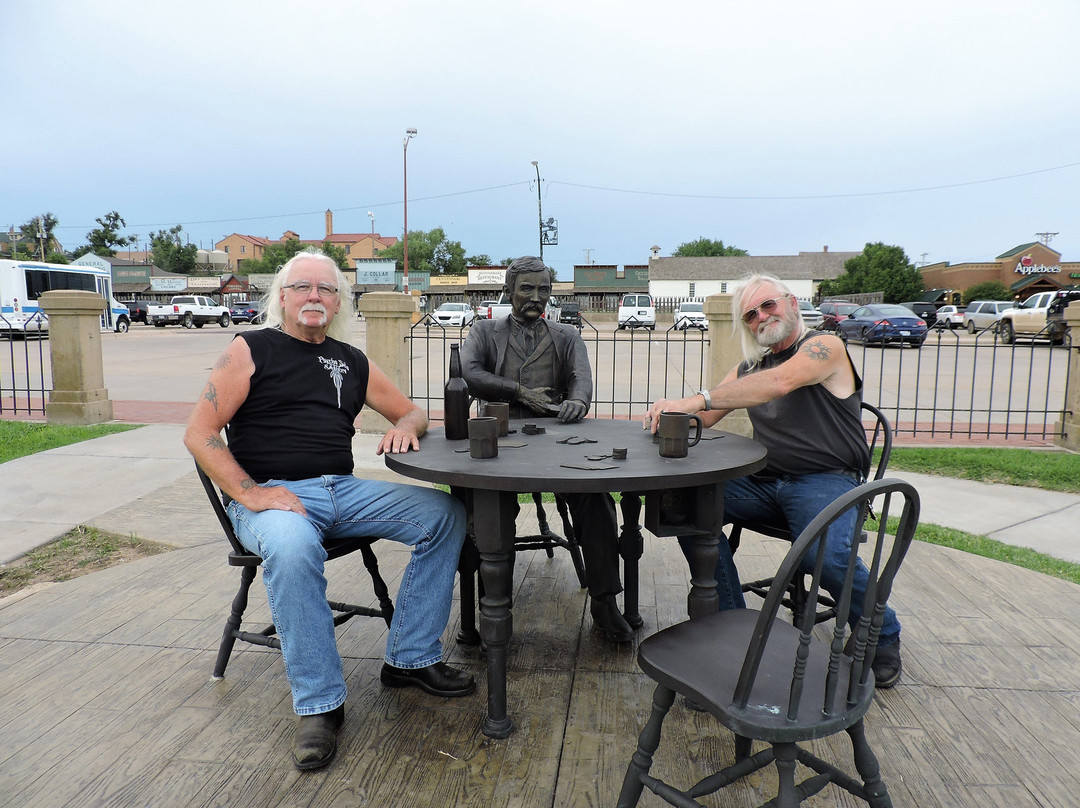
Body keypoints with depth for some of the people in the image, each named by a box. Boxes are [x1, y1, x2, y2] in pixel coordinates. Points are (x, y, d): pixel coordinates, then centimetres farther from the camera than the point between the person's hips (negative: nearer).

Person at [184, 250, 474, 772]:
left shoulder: (352, 362, 16)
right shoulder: (251, 349, 3)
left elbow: (411, 412, 23)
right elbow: (199, 434, -3)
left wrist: (403, 427, -3)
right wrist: (249, 494, -16)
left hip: (343, 491, 5)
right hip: (271, 495, -5)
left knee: (446, 516, -12)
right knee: (291, 548, -39)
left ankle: (410, 659, -2)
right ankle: (318, 704, -22)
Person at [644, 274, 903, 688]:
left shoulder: (824, 346, -3)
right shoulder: (748, 369, 18)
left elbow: (780, 382, -24)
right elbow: (704, 417, 14)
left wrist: (697, 399, -30)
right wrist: (669, 413, -10)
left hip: (826, 481, -6)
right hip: (763, 481, 6)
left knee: (826, 555, -33)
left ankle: (882, 636, 2)